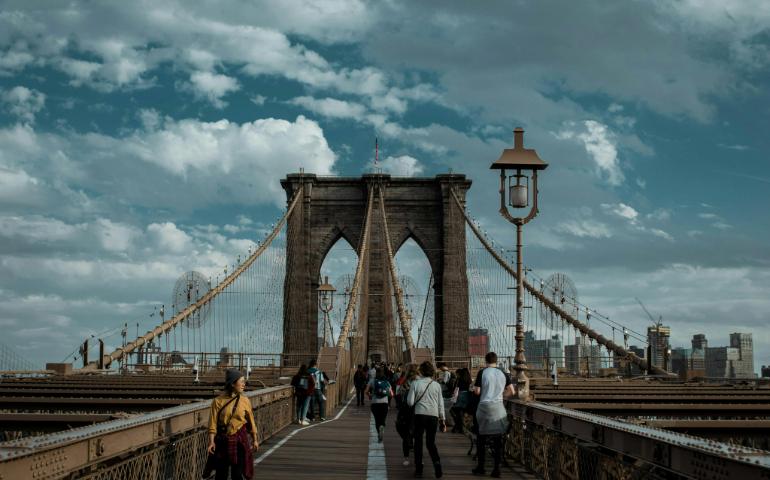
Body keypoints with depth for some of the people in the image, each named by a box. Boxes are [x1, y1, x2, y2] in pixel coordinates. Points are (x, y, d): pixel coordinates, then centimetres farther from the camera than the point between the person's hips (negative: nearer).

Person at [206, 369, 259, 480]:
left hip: (240, 440, 1)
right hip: (222, 441, -1)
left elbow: (251, 421, 8)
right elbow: (213, 423, -7)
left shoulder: (245, 400, 0)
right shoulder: (218, 401, -6)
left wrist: (254, 439, 13)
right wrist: (211, 442, -14)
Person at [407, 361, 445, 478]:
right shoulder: (436, 385, 4)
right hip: (433, 416, 2)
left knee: (418, 442, 10)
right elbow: (441, 404, 7)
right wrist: (442, 420, 13)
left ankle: (418, 469, 9)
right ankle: (437, 463, -12)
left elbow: (410, 402, -4)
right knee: (431, 442, 12)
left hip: (420, 415, -2)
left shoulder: (415, 383, -3)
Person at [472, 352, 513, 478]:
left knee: (481, 438, 11)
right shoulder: (503, 374, 4)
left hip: (484, 406, -2)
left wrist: (474, 388, 15)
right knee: (498, 439, 6)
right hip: (498, 408, 2)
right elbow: (511, 392, 6)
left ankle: (480, 467, 15)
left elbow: (477, 391, -6)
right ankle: (496, 469, 5)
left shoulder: (482, 372, -5)